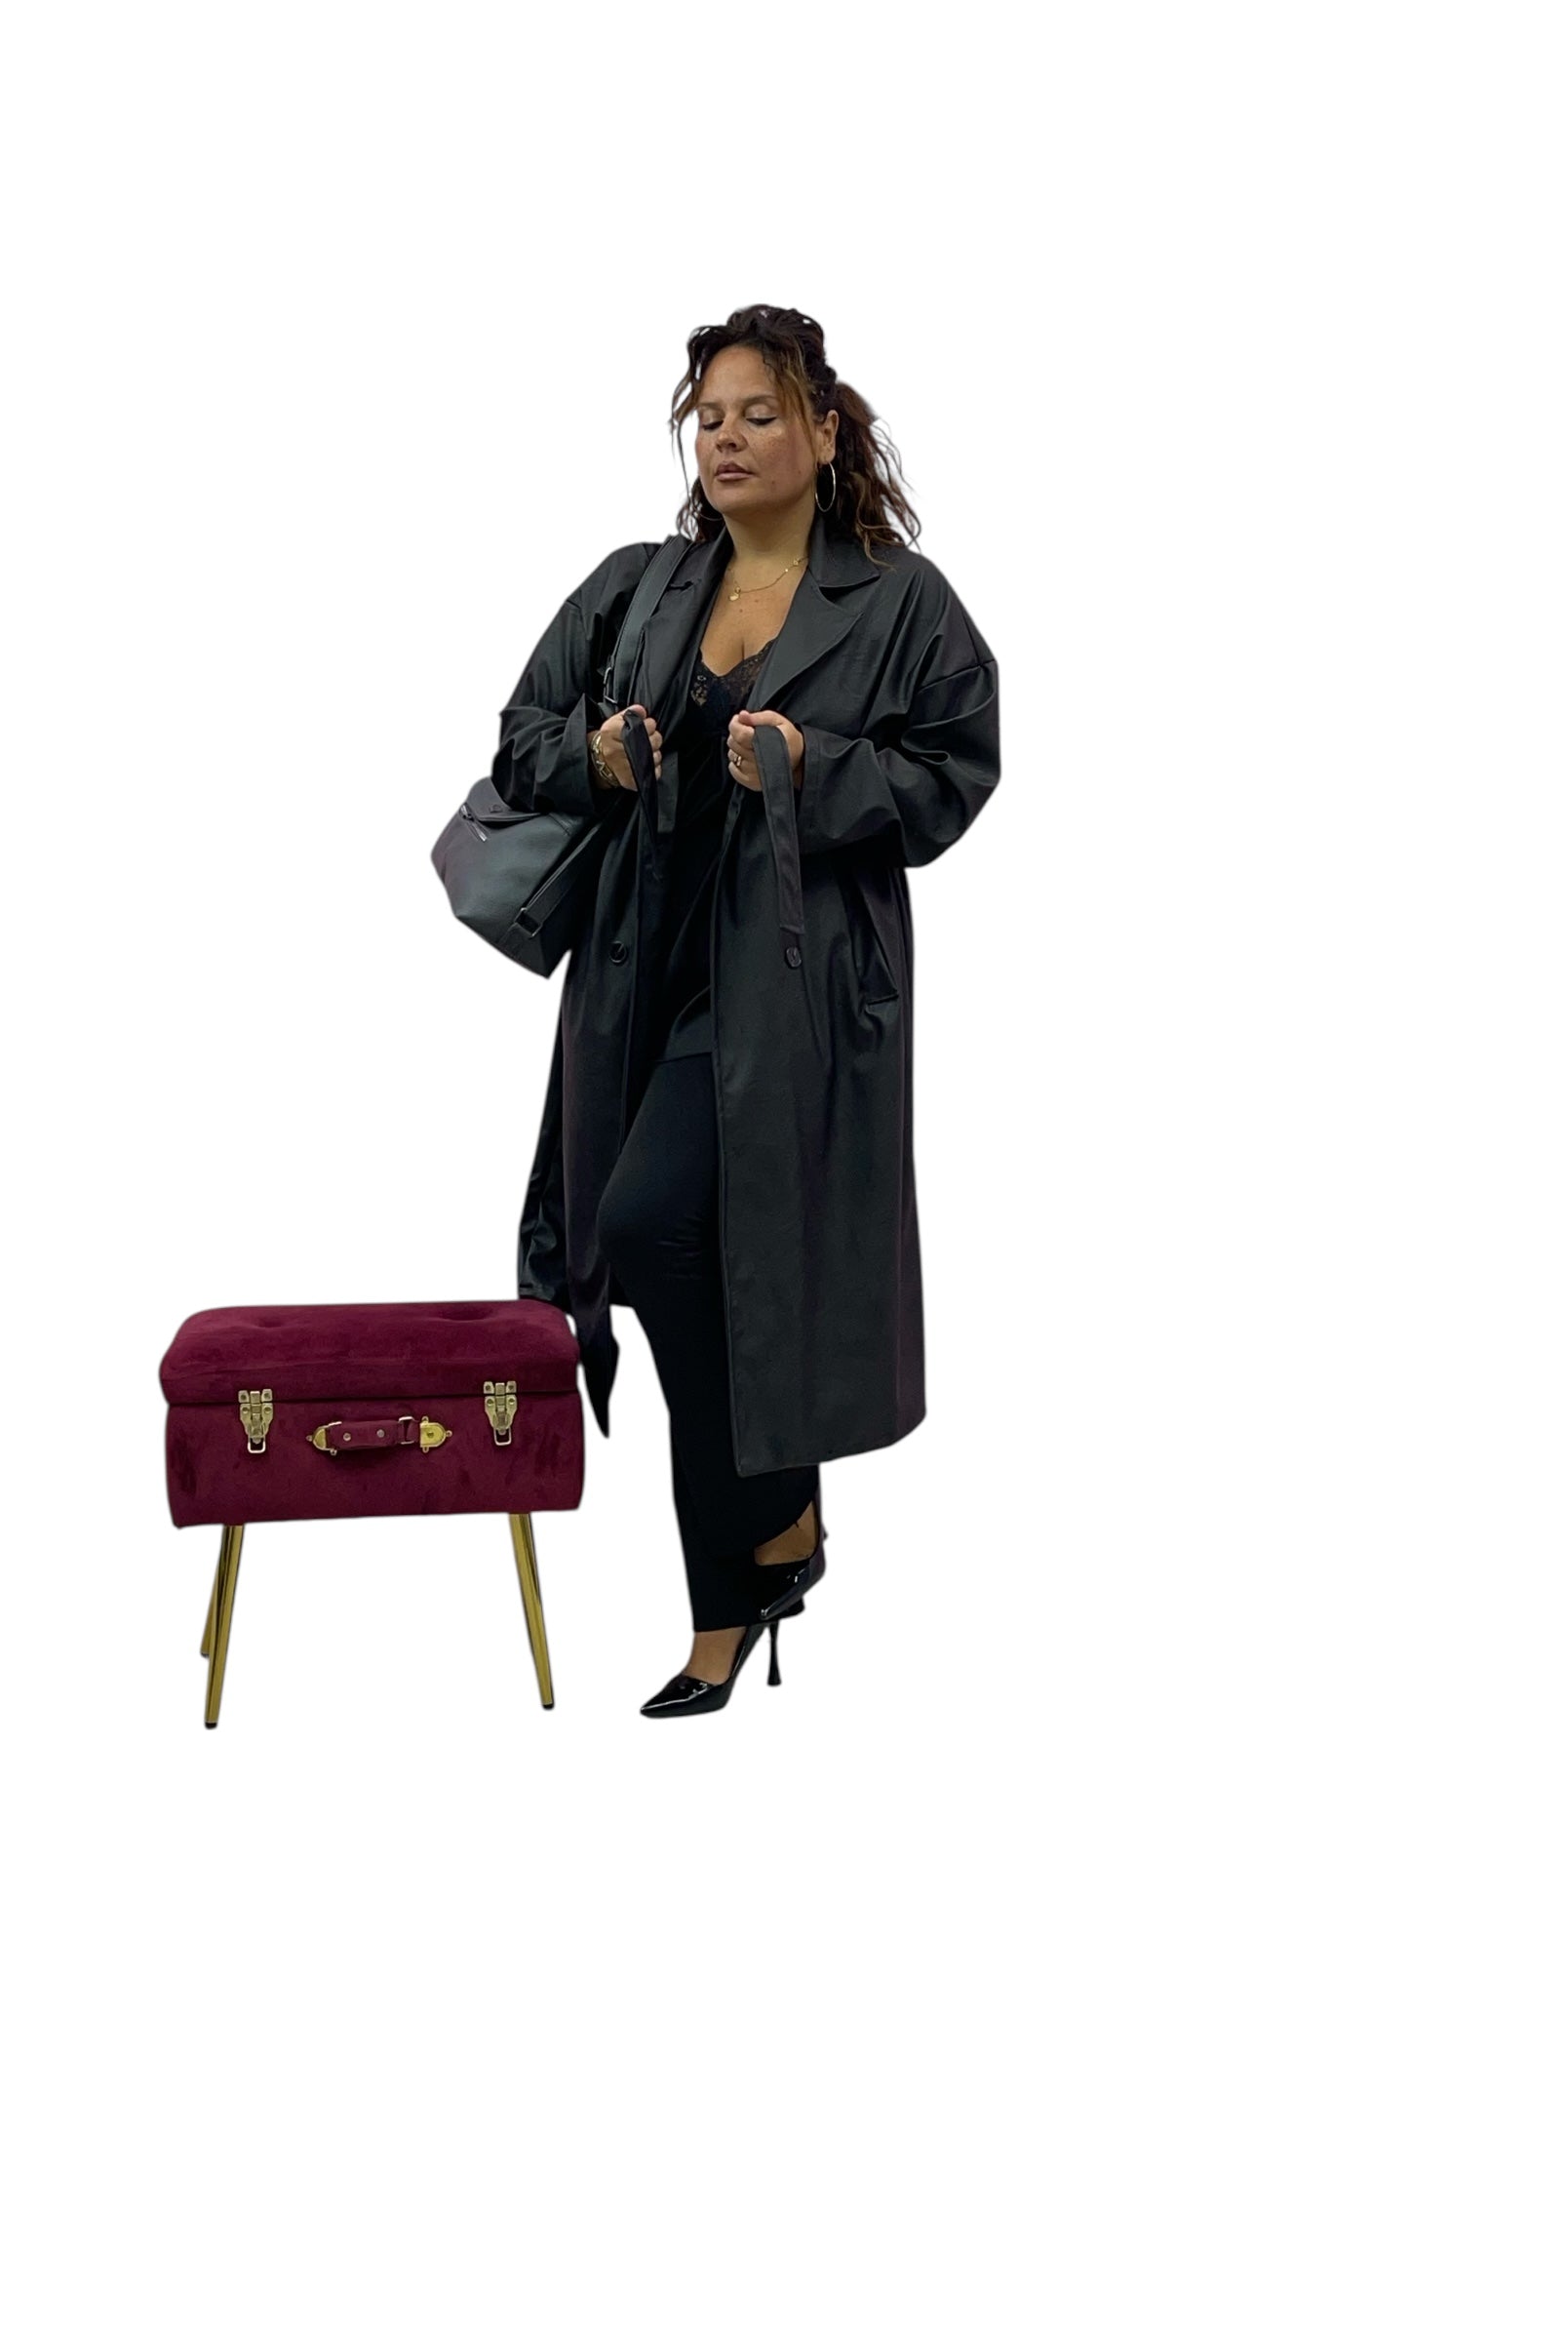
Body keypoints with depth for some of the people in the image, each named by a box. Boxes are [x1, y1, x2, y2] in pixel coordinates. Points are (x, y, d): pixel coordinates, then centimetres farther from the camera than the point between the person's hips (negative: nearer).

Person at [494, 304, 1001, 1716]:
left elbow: (953, 773, -4)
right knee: (700, 1272, 9)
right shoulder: (634, 591, 13)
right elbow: (521, 736, 17)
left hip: (795, 978, -5)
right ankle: (730, 1618, 23)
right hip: (650, 969, 6)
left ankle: (777, 1514, 3)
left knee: (653, 1223, -20)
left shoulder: (902, 604, 0)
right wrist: (590, 755, -4)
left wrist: (814, 773, -18)